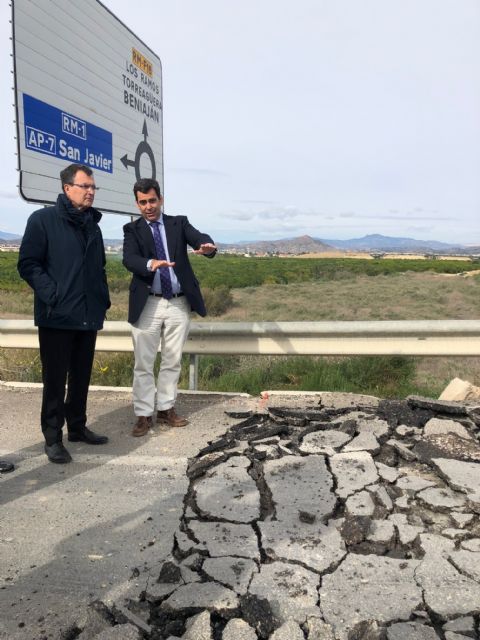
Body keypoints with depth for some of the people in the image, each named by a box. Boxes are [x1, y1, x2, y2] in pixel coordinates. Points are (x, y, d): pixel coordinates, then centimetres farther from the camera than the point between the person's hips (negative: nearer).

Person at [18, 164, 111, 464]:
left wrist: (103, 299, 12)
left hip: (88, 316, 6)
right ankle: (53, 438, 13)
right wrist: (52, 295, -18)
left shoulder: (92, 224, 15)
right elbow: (28, 264, -10)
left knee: (82, 377, 14)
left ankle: (78, 427, 28)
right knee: (55, 379, 1)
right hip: (57, 316, -6)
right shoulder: (43, 219, -4)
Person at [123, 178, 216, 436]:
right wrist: (150, 264, -37)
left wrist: (207, 246, -37)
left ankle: (166, 410, 25)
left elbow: (199, 238, -12)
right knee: (143, 363, 3)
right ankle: (143, 415, 13)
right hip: (148, 304, -1)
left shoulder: (179, 223, 6)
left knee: (173, 361, 11)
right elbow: (129, 259, -16)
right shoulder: (132, 229, 2)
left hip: (179, 303, 2)